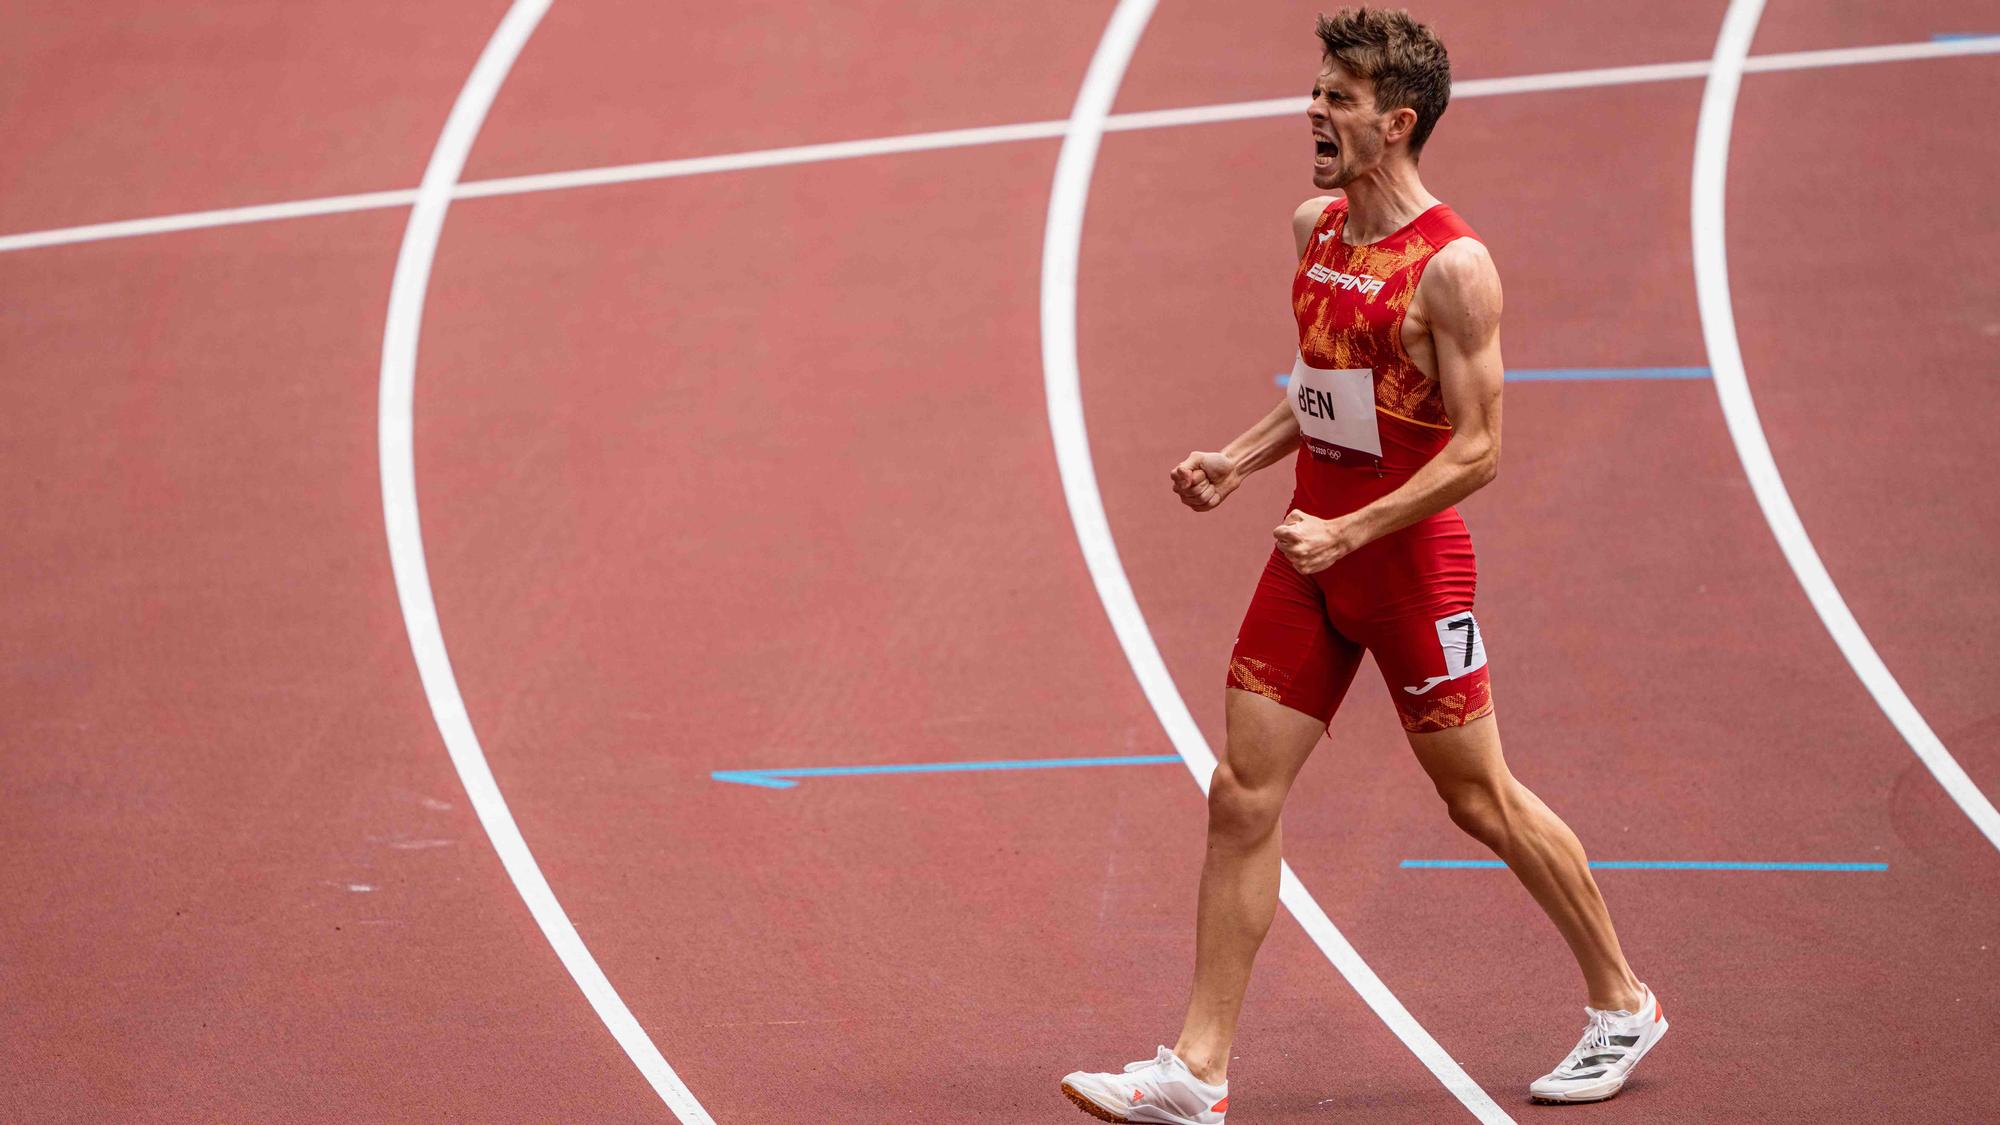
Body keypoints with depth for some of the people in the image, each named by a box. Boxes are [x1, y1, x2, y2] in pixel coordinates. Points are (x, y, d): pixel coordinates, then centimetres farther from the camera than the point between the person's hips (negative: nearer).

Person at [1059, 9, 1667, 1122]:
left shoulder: (1452, 267, -16)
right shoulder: (1317, 230, 8)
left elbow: (1478, 450, -17)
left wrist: (1351, 531, -22)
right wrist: (1240, 460, 8)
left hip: (1409, 559, -7)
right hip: (1314, 553, 7)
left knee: (1481, 799, 5)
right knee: (1243, 795, 0)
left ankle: (1624, 1004, 25)